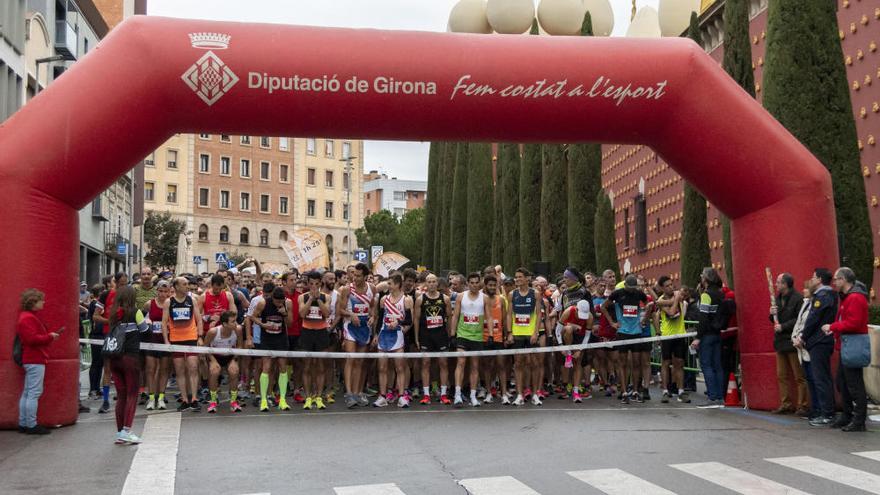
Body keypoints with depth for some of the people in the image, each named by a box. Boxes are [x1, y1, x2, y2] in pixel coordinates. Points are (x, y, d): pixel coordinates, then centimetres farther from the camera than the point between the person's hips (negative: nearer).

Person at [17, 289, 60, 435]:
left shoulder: (28, 316, 19)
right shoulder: (28, 318, -14)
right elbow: (32, 338, -23)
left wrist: (49, 336, 6)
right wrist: (49, 337, -14)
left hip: (31, 360, 11)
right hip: (35, 360, -11)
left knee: (27, 393, 12)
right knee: (34, 393, -8)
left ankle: (23, 424, 17)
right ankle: (31, 425, -6)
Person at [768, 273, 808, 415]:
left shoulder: (798, 299, -13)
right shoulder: (778, 298, 14)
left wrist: (783, 326, -18)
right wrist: (772, 314, 0)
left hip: (793, 342, -9)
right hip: (781, 342, 9)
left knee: (799, 376, -1)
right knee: (782, 376, 11)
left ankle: (802, 405, 4)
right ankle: (785, 404, 18)